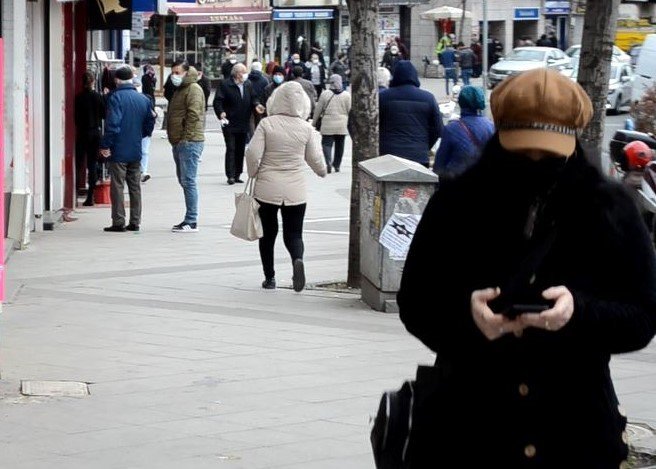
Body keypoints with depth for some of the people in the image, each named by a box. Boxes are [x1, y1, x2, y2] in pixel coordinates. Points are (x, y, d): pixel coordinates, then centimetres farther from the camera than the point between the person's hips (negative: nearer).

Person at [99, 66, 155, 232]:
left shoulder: (115, 97, -12)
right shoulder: (144, 99, 5)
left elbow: (112, 124, -19)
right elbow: (150, 124, 9)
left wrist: (105, 145, -12)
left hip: (119, 151, -5)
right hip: (136, 150, 5)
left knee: (117, 186, 0)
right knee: (135, 186, 11)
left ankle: (118, 222, -1)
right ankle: (135, 222, 13)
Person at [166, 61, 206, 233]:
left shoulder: (193, 89, -10)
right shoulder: (179, 90, 22)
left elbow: (194, 115, -20)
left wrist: (186, 137, -20)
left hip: (189, 142, -11)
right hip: (179, 143, 11)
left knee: (188, 181, -10)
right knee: (184, 180, 12)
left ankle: (191, 222, -10)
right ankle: (189, 219, 17)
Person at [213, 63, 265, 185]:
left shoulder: (248, 85, 10)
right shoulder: (225, 85, -7)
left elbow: (253, 98, 17)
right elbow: (218, 101, -10)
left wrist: (256, 105, -5)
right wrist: (221, 112, -26)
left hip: (243, 124, 6)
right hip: (230, 124, -6)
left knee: (241, 150, 10)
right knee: (231, 149, -7)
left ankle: (237, 175, 18)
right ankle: (230, 175, -6)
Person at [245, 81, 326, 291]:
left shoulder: (266, 124, -8)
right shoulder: (306, 128, -4)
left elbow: (253, 154, -12)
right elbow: (315, 159, 3)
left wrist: (253, 174, 7)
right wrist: (323, 171, 25)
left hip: (267, 188, -1)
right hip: (295, 191, 1)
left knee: (268, 233, 14)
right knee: (293, 233, 7)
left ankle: (269, 277, 17)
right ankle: (297, 259, -24)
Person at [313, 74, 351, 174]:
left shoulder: (325, 94, -6)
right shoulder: (346, 95, -1)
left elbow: (318, 110, 0)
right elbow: (349, 110, 2)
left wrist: (314, 122, 12)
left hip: (328, 125, -2)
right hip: (342, 125, 2)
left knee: (327, 143, 1)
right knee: (339, 145, 13)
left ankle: (328, 162, -21)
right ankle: (337, 165, 19)